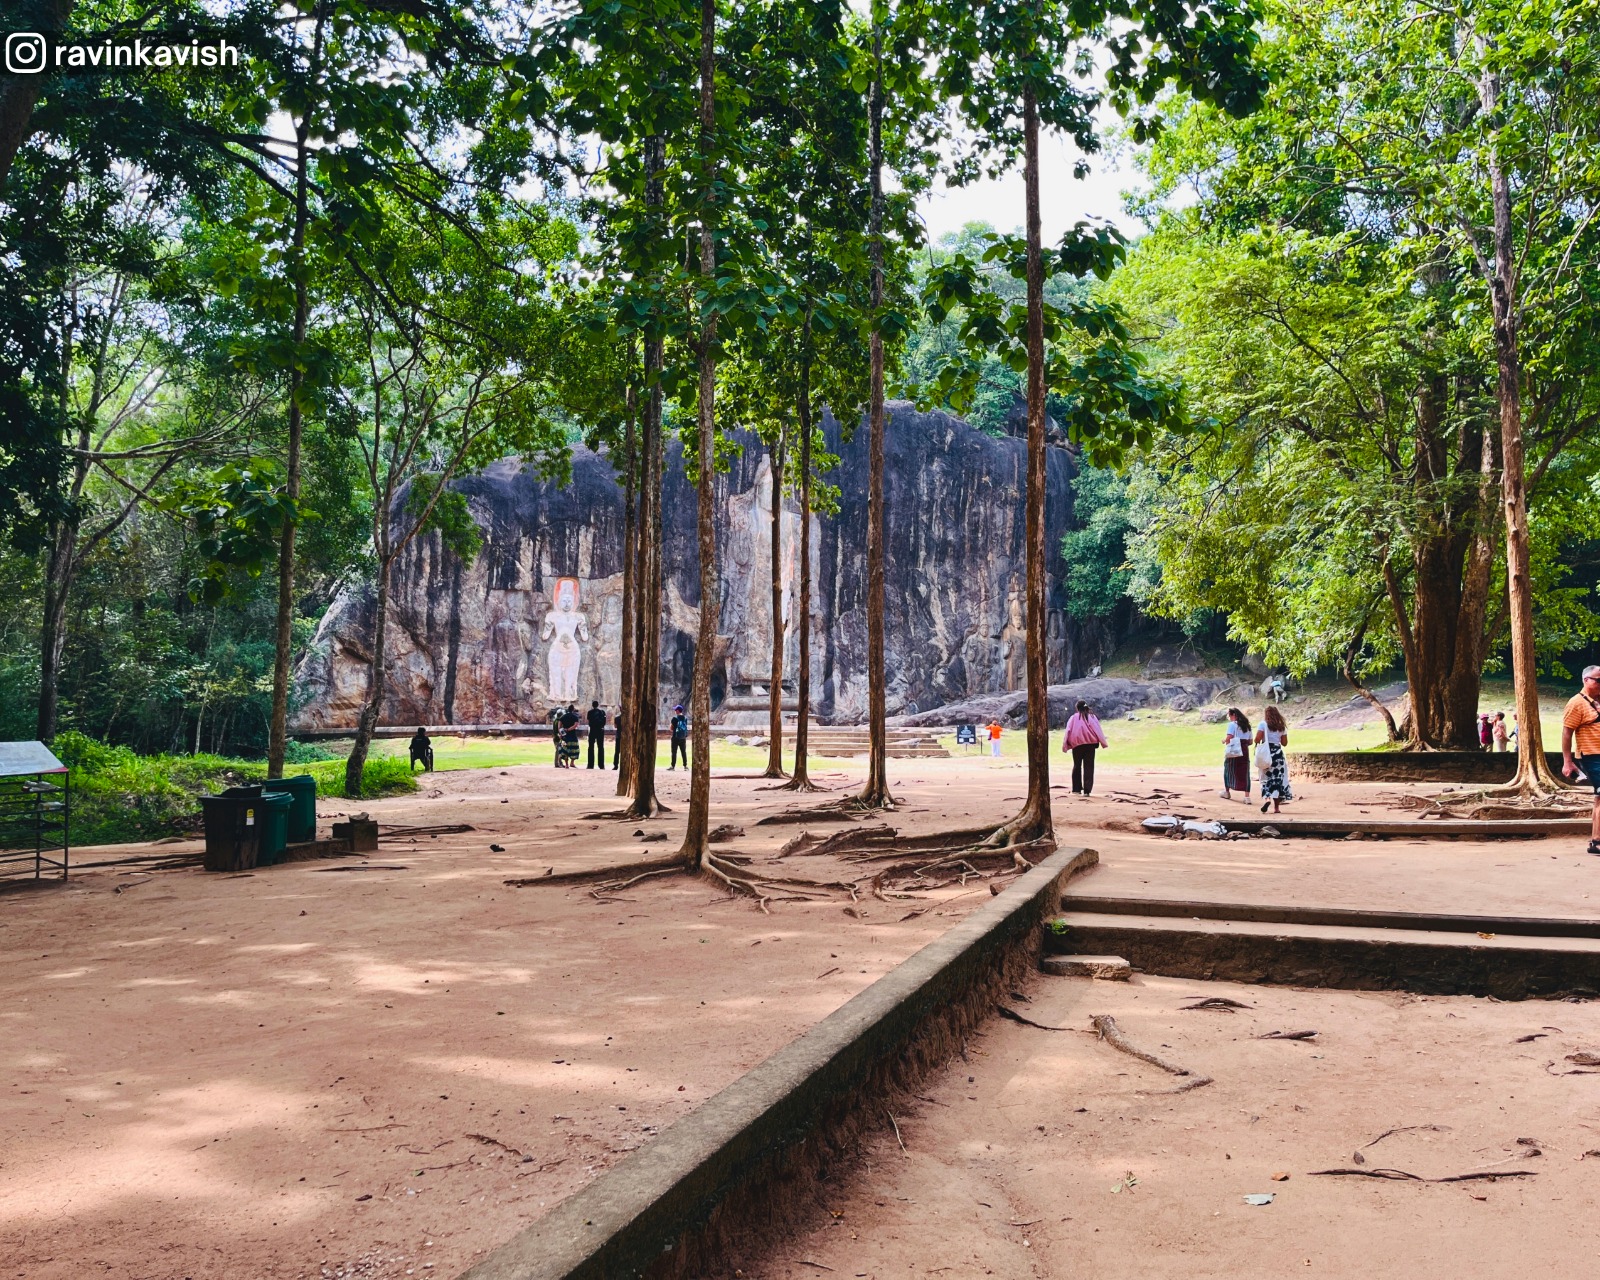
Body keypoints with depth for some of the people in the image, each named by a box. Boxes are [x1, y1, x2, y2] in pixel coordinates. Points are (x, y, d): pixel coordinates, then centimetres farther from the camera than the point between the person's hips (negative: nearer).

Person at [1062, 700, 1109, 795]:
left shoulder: (1074, 717, 2)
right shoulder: (1092, 717, 4)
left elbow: (1068, 731, -3)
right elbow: (1098, 730, -2)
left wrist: (1065, 745, -4)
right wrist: (1103, 743, -3)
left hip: (1077, 744, 0)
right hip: (1090, 744, 0)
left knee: (1077, 766, 14)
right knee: (1088, 767, 1)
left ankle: (1076, 789, 14)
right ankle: (1087, 790, -7)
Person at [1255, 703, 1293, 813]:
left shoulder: (1263, 724, -4)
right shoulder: (1281, 726, 7)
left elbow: (1257, 739, -14)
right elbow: (1285, 743, 8)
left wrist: (1257, 743, 7)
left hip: (1266, 754, -3)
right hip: (1278, 754, 3)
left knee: (1266, 777, 4)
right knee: (1278, 778, 6)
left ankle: (1266, 798, -21)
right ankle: (1276, 806, 7)